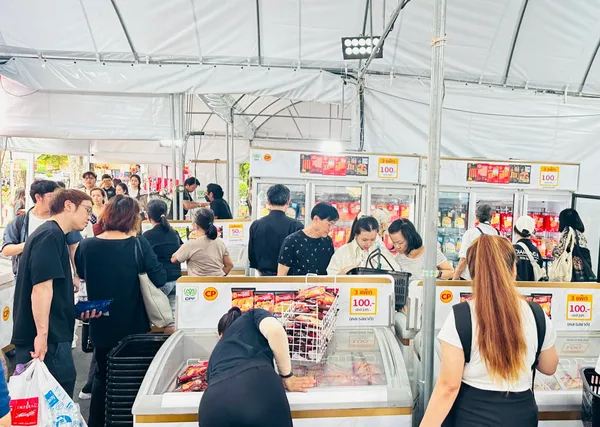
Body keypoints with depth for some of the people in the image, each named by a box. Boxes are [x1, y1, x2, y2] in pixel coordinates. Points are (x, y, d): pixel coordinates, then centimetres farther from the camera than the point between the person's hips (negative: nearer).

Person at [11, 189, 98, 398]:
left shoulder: (52, 235, 16)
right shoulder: (50, 236, -16)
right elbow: (41, 287, -23)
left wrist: (79, 309, 20)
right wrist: (42, 334, -24)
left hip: (52, 334, 10)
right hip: (46, 338, -10)